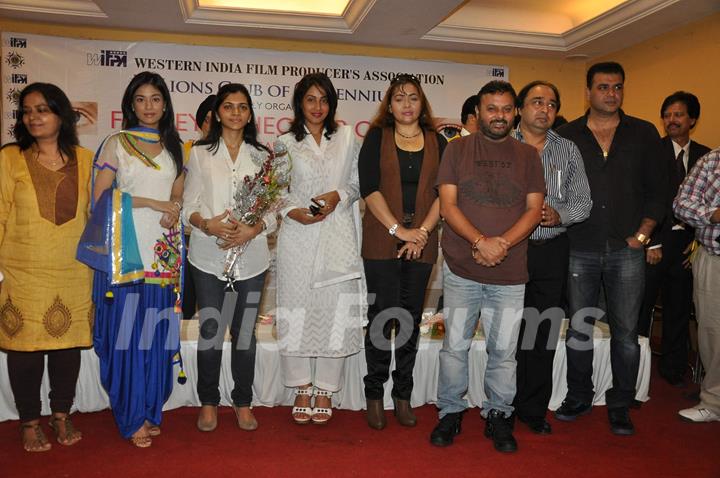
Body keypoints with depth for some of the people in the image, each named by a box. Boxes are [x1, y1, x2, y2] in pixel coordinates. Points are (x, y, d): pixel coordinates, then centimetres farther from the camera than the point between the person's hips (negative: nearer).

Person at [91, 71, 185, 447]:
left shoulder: (173, 146, 15)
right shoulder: (116, 143, 2)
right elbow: (101, 197, -5)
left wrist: (174, 211, -5)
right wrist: (151, 203, -11)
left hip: (165, 252, 4)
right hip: (126, 247, -4)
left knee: (159, 330, 6)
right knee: (128, 330, -3)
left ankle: (151, 410, 19)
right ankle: (132, 418, 10)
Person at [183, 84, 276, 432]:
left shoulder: (262, 156, 10)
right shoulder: (200, 153, 8)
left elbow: (273, 209, 6)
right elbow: (188, 206, 3)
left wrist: (253, 229, -13)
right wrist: (209, 224, -17)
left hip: (251, 256, 1)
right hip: (209, 256, -1)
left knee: (245, 332, 7)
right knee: (210, 330, 3)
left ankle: (243, 403, 22)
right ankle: (208, 403, 20)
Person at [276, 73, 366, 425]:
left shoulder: (347, 137, 9)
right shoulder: (286, 142, 7)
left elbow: (357, 184, 11)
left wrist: (338, 196, -8)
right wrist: (293, 211, -11)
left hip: (337, 235, 1)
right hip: (298, 236, 0)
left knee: (335, 311, 2)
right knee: (297, 310, 2)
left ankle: (325, 390, 17)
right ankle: (302, 389, 19)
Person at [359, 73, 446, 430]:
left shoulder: (437, 143, 10)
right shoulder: (376, 138, 5)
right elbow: (369, 189, -5)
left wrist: (421, 232, -9)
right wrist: (398, 229, -12)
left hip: (421, 243, 2)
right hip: (382, 242, -2)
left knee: (411, 320, 7)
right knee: (382, 317, -1)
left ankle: (403, 396, 19)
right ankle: (374, 395, 14)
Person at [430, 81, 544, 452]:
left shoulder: (528, 155, 9)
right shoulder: (458, 149, 5)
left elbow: (534, 209, 3)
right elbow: (447, 205, -3)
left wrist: (502, 243, -13)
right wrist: (480, 241, -17)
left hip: (510, 273, 1)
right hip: (461, 269, -1)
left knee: (504, 351, 8)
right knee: (454, 347, 5)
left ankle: (498, 416, 25)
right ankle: (450, 413, 23)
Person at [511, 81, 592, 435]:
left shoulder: (568, 151, 11)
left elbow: (583, 203, 9)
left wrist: (559, 215, -11)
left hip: (552, 251, 3)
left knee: (544, 333, 7)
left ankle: (534, 409, 20)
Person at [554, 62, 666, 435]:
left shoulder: (644, 134, 6)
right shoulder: (567, 136, 6)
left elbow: (657, 191, 6)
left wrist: (642, 234, -3)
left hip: (626, 251, 0)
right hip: (580, 250, 0)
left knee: (626, 333, 4)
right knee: (578, 329, 9)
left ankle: (620, 406, 19)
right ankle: (579, 397, 25)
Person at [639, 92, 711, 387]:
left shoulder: (705, 156, 9)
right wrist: (651, 242, -11)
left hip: (687, 243, 4)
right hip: (655, 241, -4)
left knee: (679, 307, 13)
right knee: (641, 305, 1)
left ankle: (673, 367, 27)